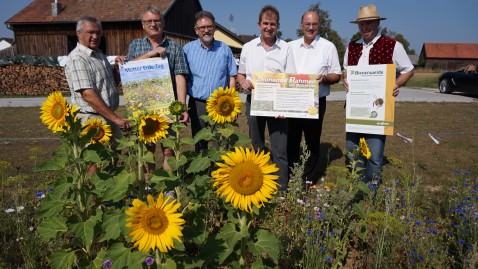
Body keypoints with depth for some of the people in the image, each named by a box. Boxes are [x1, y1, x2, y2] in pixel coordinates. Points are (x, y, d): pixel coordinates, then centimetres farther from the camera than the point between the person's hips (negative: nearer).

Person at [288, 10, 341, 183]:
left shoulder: (328, 47, 1)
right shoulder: (291, 46, 11)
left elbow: (336, 76, 1)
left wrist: (324, 78, -20)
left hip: (315, 102, -3)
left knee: (312, 142, 7)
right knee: (291, 140, 9)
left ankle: (309, 180, 20)